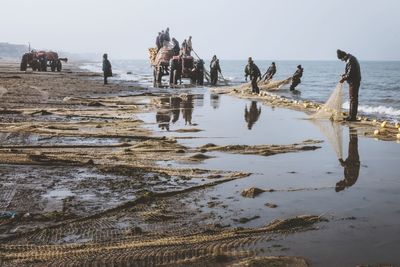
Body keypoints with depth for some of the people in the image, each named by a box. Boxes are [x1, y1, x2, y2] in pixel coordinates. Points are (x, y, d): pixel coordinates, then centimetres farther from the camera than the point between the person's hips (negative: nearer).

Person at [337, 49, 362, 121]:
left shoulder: (350, 60, -19)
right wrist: (344, 75, 11)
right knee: (353, 98, 14)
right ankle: (351, 115, 20)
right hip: (355, 81, 11)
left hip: (354, 81, -11)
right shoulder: (351, 58, 14)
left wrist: (344, 79, -12)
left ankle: (352, 116, -5)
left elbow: (350, 73, -23)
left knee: (353, 98, -7)